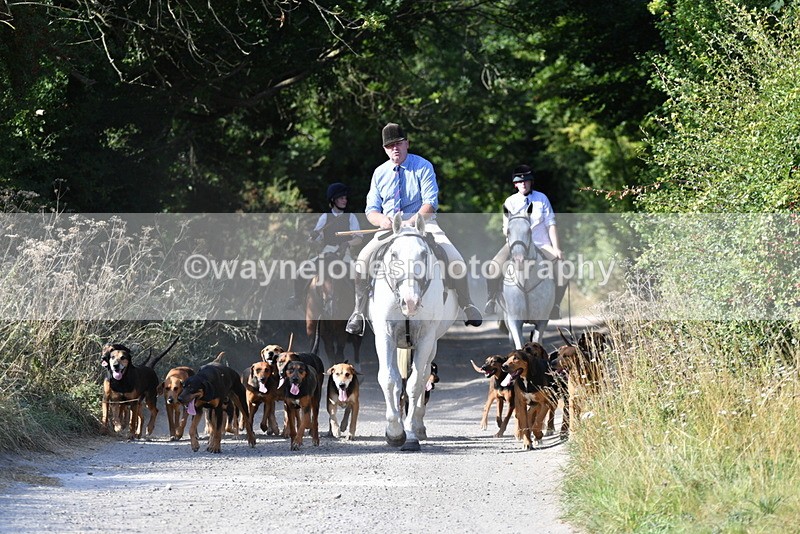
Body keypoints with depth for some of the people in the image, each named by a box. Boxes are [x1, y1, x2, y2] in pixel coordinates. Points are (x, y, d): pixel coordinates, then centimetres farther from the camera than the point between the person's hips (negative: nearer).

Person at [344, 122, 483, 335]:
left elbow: (431, 202, -9)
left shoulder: (423, 167, 1)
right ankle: (359, 312, -10)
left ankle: (466, 307, -4)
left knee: (456, 261, -24)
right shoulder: (380, 173, 10)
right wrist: (382, 219, -16)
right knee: (363, 259, -23)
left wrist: (413, 221, -26)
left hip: (422, 222, -2)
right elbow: (371, 209, 9)